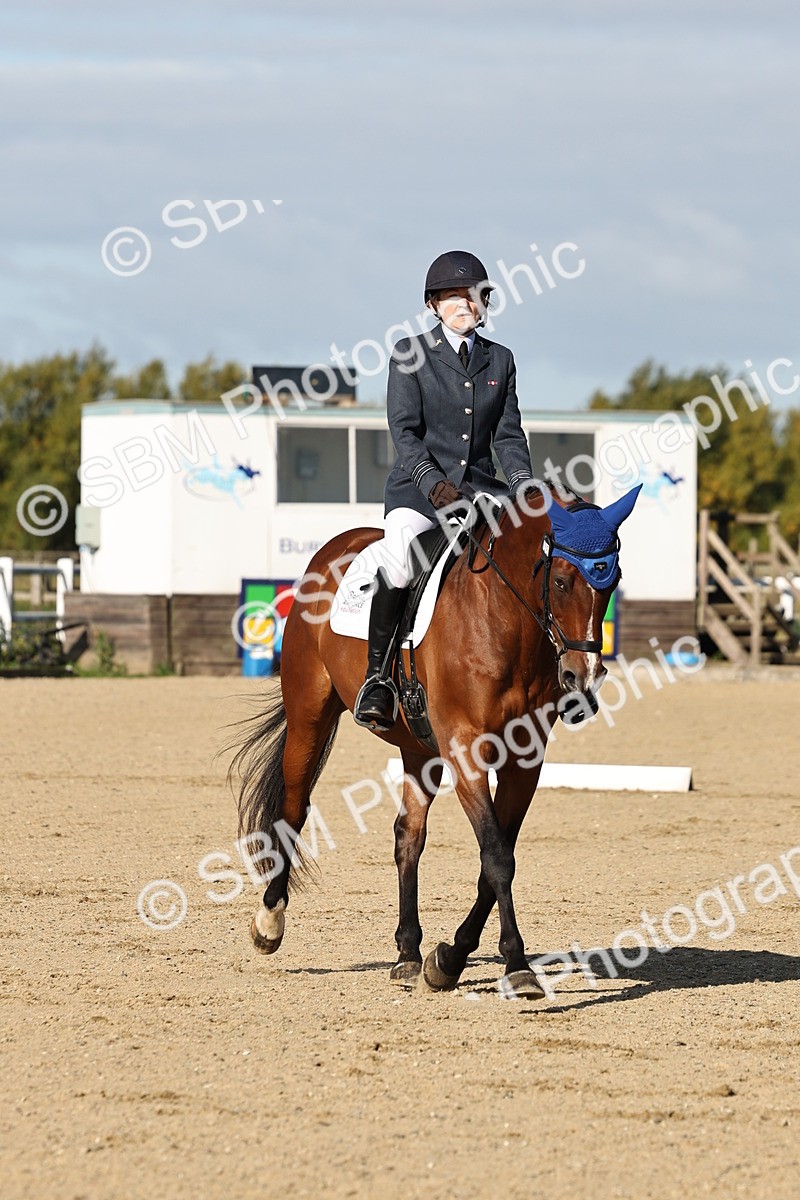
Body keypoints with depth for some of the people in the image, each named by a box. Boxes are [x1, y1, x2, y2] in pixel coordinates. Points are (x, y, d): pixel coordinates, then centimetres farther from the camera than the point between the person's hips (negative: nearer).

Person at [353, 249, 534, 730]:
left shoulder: (500, 360, 14)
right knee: (399, 562, -32)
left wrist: (525, 487, -6)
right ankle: (378, 677, -26)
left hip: (482, 487, 4)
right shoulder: (410, 353, 3)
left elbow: (509, 436, 11)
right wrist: (436, 484, -19)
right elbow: (405, 430, -5)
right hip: (419, 487, -4)